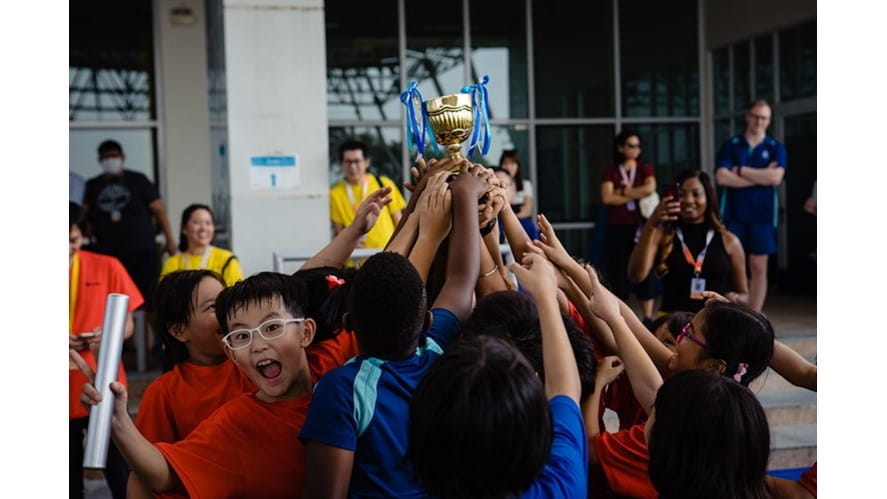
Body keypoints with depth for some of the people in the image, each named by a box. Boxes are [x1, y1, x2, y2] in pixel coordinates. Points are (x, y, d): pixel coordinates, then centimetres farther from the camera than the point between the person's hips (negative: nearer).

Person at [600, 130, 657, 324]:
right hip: (617, 229, 0)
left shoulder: (646, 168, 8)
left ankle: (648, 317, 2)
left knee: (643, 271, 0)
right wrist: (636, 195, -8)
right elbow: (607, 198, -9)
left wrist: (623, 192, -6)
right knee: (619, 272, -1)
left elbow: (650, 189, -11)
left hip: (641, 226, 0)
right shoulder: (610, 172, 6)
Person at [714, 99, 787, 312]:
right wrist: (761, 176, -10)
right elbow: (722, 177, -11)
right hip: (733, 214, -1)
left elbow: (775, 177, -12)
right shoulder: (730, 145, 4)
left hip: (762, 215, 1)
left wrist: (740, 170, -10)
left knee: (758, 268, 3)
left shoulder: (776, 148, 5)